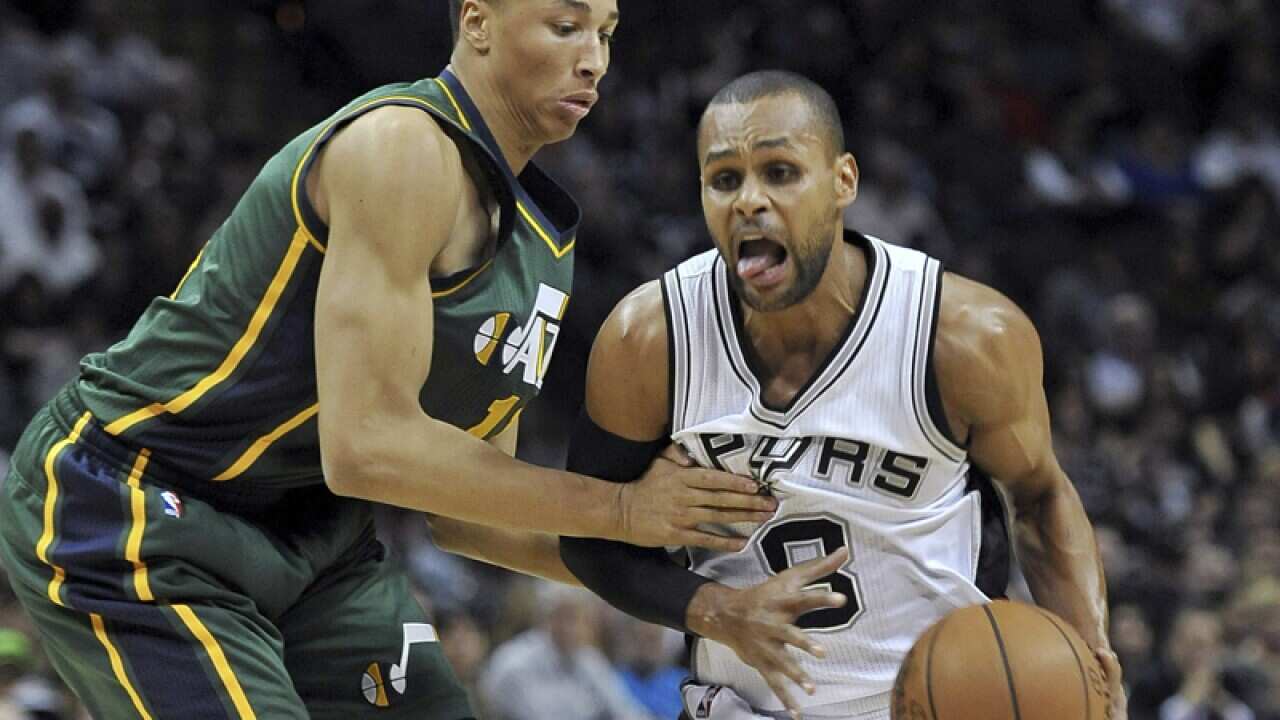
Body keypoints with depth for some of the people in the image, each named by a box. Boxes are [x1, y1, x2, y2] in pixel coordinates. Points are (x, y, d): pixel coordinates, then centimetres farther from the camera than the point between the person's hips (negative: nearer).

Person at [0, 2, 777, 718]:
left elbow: (461, 498, 13)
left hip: (307, 535, 10)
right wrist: (619, 509, -20)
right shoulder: (405, 148, -22)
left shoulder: (537, 235, 8)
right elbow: (367, 447, -28)